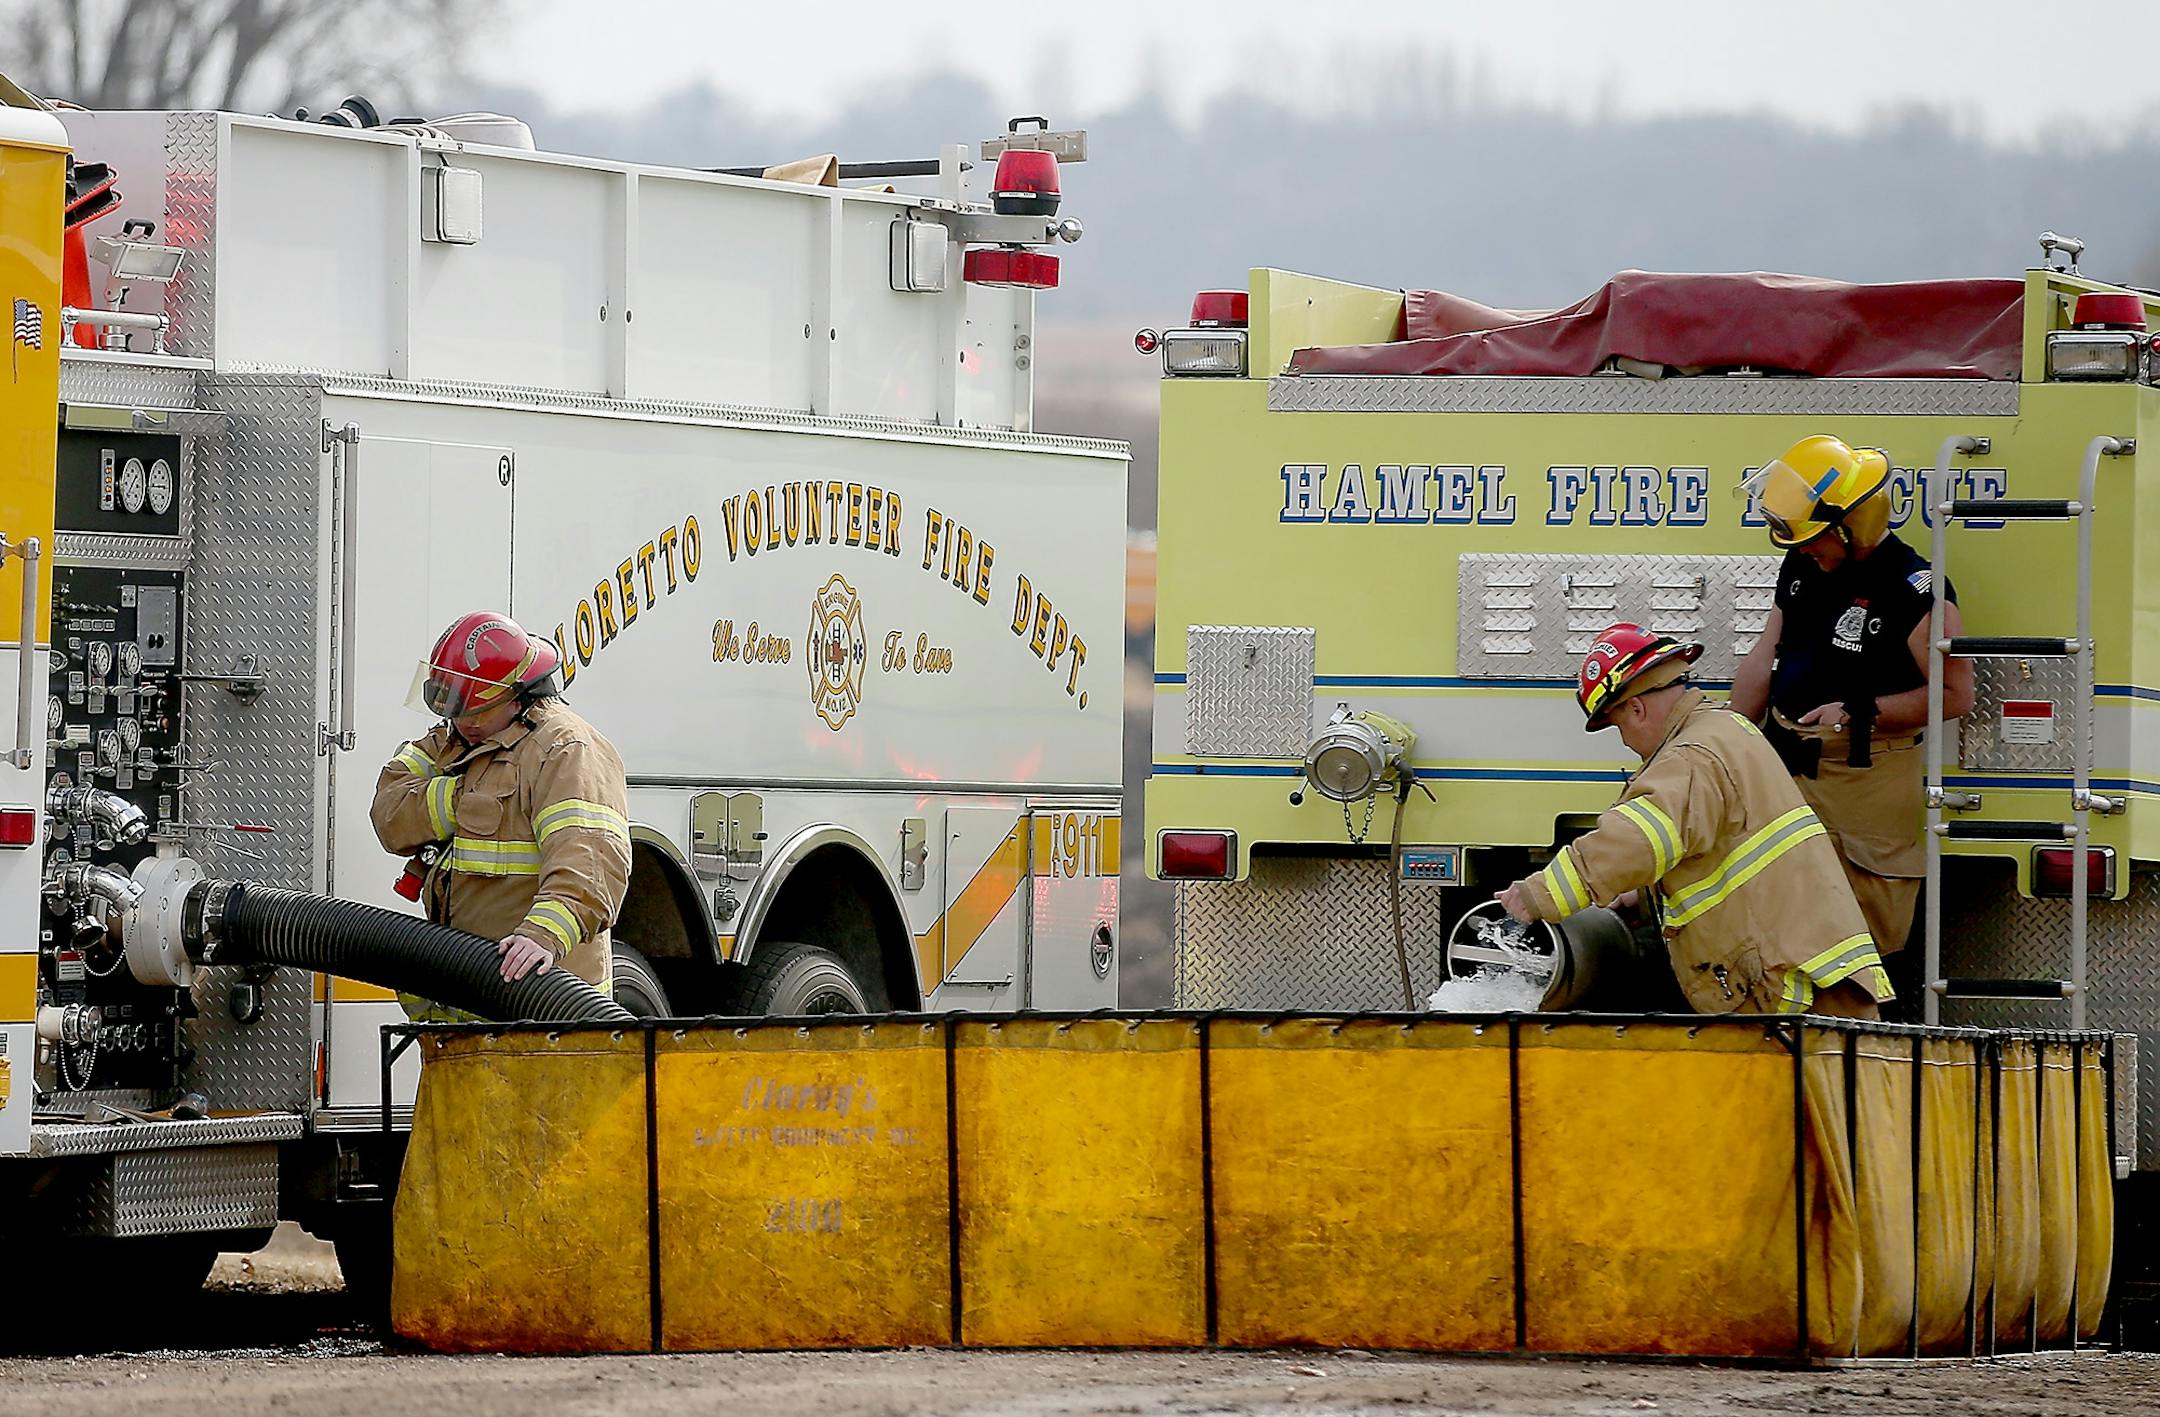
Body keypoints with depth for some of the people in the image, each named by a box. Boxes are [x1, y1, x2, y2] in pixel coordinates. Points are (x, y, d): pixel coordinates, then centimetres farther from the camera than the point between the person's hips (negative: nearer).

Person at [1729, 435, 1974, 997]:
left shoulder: (1914, 589, -15)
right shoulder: (1801, 566, 8)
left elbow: (1956, 694, -14)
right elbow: (1765, 657, 16)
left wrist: (1861, 713, -20)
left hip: (1867, 777, -7)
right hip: (1789, 761, 7)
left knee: (1871, 942, -6)